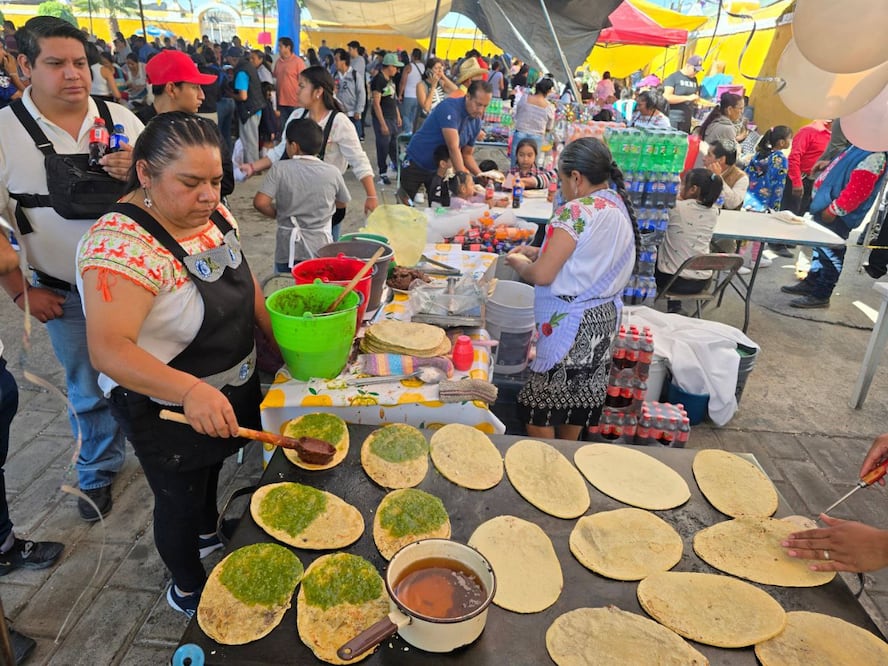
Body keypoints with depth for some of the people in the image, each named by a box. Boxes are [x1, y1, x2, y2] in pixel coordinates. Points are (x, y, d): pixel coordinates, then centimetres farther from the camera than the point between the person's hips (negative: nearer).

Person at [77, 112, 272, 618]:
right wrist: (190, 391, -49)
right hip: (167, 411, -7)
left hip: (231, 390, 8)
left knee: (211, 469, 31)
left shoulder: (213, 213, -7)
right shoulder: (122, 244, -31)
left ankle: (209, 533, 62)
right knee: (181, 500, 16)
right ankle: (188, 589, 45)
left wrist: (280, 338, 0)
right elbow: (108, 348, -37)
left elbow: (244, 281, 7)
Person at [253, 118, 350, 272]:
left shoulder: (279, 169, -10)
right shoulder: (332, 172, -6)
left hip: (287, 249, 0)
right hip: (320, 248, 1)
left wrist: (278, 214, 3)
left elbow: (260, 203, -15)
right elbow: (342, 203, 9)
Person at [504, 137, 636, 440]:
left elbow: (542, 275, -23)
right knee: (576, 403, 21)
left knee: (540, 411, 5)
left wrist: (518, 264, -2)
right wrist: (539, 252, 11)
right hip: (603, 317, 9)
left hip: (571, 325, -9)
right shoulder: (619, 207, 7)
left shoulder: (577, 211, -20)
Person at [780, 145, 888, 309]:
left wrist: (833, 209, -23)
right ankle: (811, 282, 33)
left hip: (837, 217, -10)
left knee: (829, 252, -2)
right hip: (828, 209, 10)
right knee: (820, 246, 19)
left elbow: (858, 190, -26)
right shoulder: (860, 146, 11)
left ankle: (820, 295, 7)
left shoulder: (875, 155, -21)